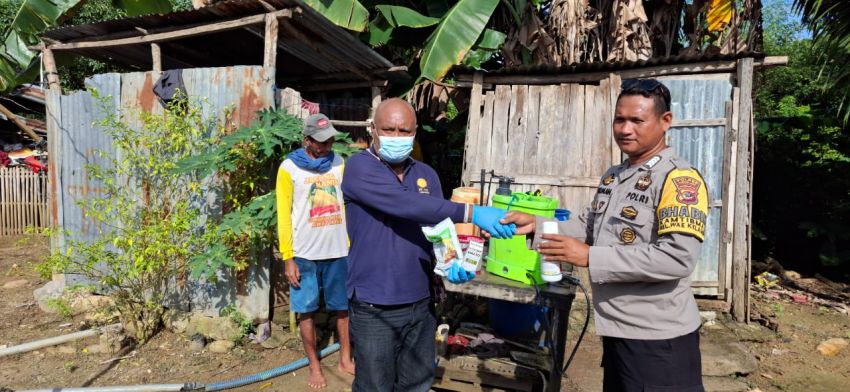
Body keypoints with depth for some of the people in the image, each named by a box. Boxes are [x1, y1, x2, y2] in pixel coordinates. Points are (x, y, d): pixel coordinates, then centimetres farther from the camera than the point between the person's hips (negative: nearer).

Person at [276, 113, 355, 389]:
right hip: (304, 254, -2)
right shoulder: (289, 168, -5)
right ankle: (315, 367, 24)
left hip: (339, 251, 3)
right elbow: (284, 215, -5)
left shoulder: (339, 164, 5)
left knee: (344, 306, 11)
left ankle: (345, 359, 28)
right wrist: (288, 258, -8)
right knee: (306, 310, 8)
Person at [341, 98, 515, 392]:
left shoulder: (427, 175, 7)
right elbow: (406, 205, -27)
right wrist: (471, 213, -31)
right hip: (374, 308, -5)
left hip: (421, 303, 5)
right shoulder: (359, 167, -12)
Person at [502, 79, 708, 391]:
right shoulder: (612, 176, 10)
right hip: (616, 329, 8)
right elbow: (590, 228, 16)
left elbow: (677, 258, -26)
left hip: (657, 337, -8)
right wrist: (536, 226, 1)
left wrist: (589, 257, -26)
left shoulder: (679, 178, -17)